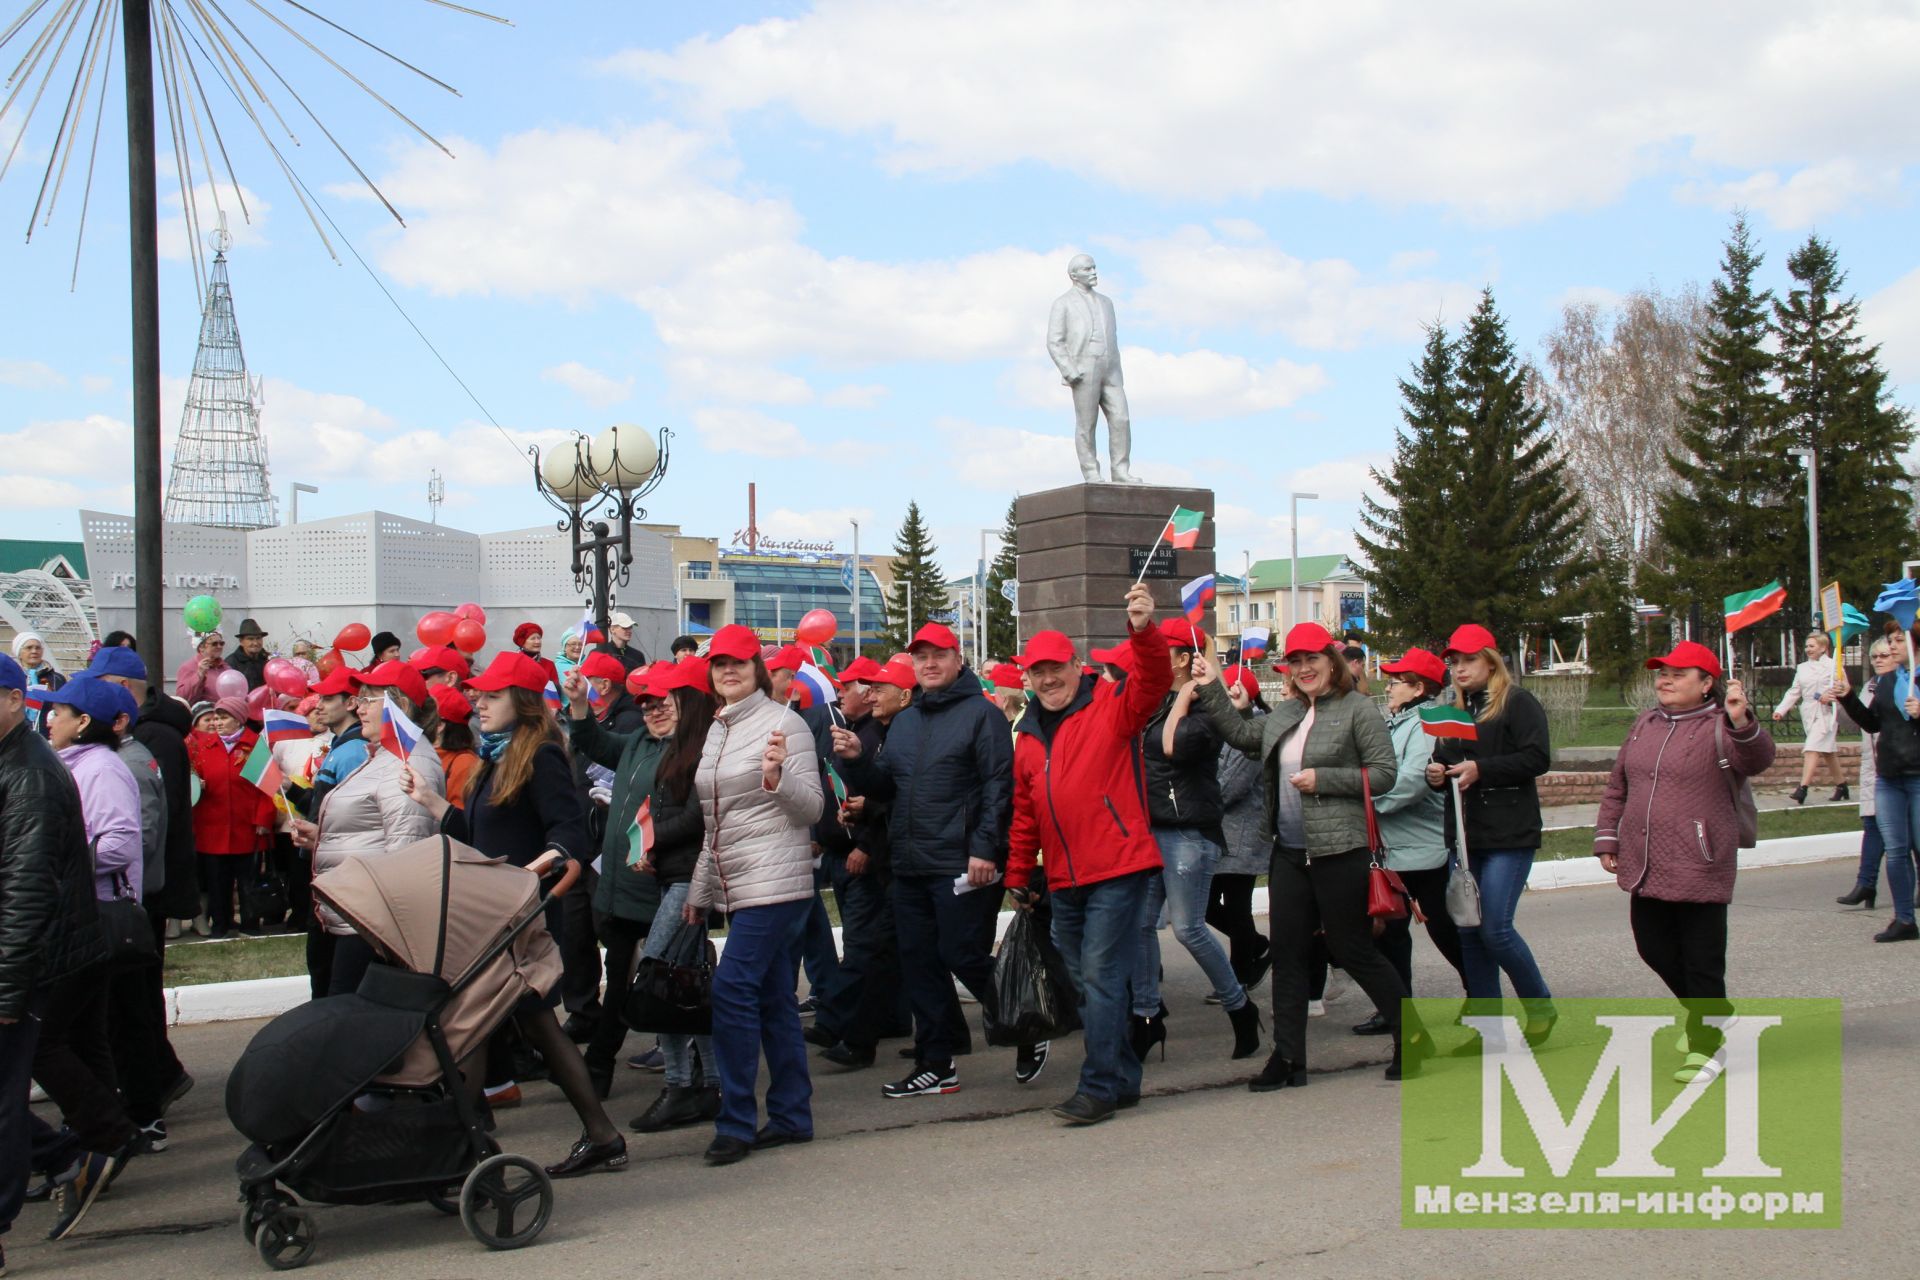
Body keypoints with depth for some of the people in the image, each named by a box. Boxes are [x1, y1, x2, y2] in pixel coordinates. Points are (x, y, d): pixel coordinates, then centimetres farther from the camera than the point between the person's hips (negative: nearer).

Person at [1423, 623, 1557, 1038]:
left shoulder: (1518, 702, -3)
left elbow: (1538, 758, -14)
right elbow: (1446, 762, 25)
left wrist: (1480, 769, -18)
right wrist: (1437, 774, 2)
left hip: (1509, 834, -7)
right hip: (1465, 833, 7)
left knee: (1495, 928, -12)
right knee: (1468, 930, 5)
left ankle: (1540, 1006, 9)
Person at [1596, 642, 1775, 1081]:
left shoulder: (1721, 727, -7)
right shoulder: (1645, 725, 13)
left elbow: (1756, 760, -27)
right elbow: (1617, 786, 19)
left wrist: (1742, 722, -45)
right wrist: (1607, 837, 15)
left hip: (1699, 869, -7)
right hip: (1645, 867, 7)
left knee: (1702, 960, 0)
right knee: (1655, 948, 16)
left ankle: (1706, 1046, 13)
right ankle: (1711, 1014, 38)